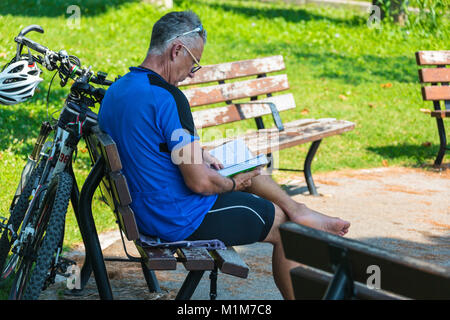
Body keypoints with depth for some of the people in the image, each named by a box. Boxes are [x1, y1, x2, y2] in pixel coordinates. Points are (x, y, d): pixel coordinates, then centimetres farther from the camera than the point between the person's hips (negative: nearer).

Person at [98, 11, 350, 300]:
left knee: (253, 173, 25)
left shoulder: (116, 90, 2)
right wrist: (232, 184, -6)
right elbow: (200, 182, -26)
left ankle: (300, 212, 35)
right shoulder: (167, 97, -27)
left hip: (143, 211, 10)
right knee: (285, 227, 8)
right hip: (181, 220, -9)